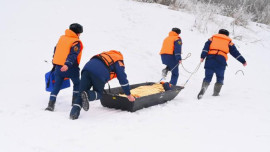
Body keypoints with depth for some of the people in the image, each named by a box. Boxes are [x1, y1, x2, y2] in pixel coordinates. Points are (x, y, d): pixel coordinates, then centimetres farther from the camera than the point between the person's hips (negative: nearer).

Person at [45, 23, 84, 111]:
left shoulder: (62, 38, 12)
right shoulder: (76, 42, -9)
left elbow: (56, 50, 22)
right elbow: (73, 54, -23)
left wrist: (55, 63, 33)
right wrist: (67, 64, -33)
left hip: (58, 66, 5)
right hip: (70, 68, -5)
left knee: (56, 86, 9)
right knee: (77, 84, 19)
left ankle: (51, 104, 0)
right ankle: (75, 101, 20)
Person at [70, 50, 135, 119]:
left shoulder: (104, 54, 40)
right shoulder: (119, 61, 23)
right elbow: (123, 79, 18)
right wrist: (129, 95, 25)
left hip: (87, 68, 5)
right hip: (99, 73, -4)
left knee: (82, 92, 9)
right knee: (98, 94, 16)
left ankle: (74, 112, -13)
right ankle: (87, 95, -16)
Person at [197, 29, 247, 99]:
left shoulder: (212, 38, 25)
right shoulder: (229, 41, 23)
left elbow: (206, 47, 8)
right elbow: (235, 52, 19)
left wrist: (203, 56, -2)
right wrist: (243, 61, 23)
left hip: (210, 58, 1)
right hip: (221, 60, -1)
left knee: (208, 77, -1)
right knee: (220, 78, 14)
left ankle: (204, 87, -28)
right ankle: (216, 92, 3)